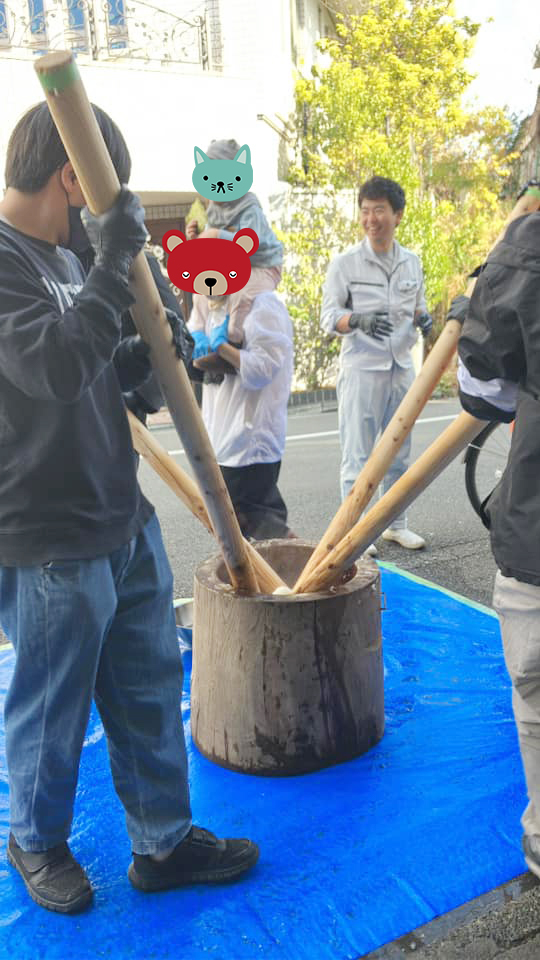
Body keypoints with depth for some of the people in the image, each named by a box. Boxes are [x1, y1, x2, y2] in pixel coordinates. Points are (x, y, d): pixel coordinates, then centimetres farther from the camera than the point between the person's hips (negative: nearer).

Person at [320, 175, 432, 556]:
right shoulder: (345, 263, -4)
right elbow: (328, 316, -5)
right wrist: (357, 320, -25)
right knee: (358, 455, -3)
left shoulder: (411, 262, 9)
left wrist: (422, 318, -5)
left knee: (399, 452, 12)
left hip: (402, 368, 5)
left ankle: (397, 524, 25)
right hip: (362, 369, -5)